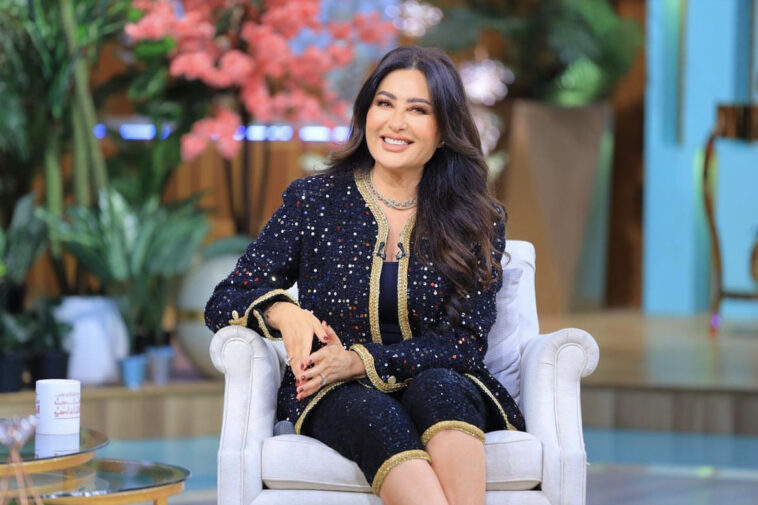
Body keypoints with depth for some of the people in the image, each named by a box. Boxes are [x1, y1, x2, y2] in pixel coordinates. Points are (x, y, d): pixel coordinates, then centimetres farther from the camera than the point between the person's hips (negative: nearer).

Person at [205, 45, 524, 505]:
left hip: (445, 393, 1)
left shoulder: (478, 221, 6)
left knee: (438, 387, -35)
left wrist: (359, 361, -17)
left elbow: (466, 343, -2)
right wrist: (282, 311, -17)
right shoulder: (313, 200, 6)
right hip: (336, 399, -1)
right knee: (376, 414, -36)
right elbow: (223, 304, 7)